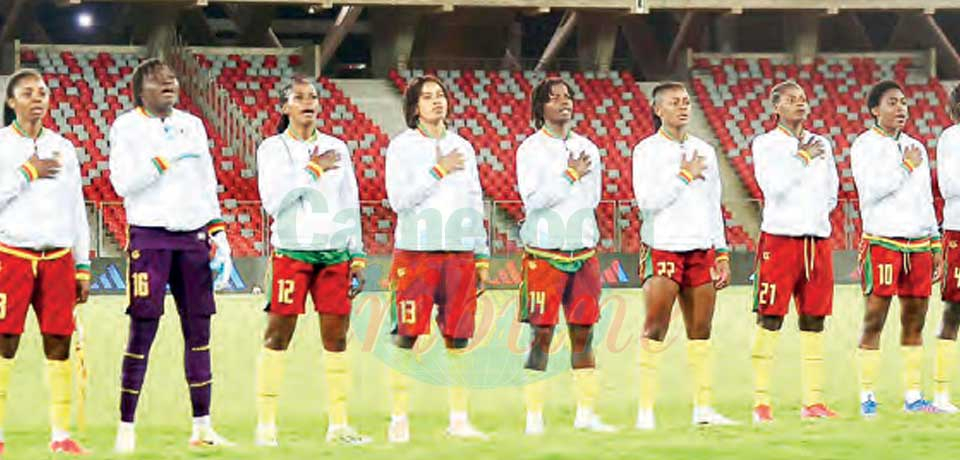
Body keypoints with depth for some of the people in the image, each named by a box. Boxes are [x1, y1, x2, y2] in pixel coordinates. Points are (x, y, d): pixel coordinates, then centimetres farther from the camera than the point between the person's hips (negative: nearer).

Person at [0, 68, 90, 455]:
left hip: (58, 257, 4)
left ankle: (61, 433, 3)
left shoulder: (62, 148, 15)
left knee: (59, 343, -1)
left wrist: (82, 267, 14)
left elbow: (76, 210, 17)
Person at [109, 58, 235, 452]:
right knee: (142, 331, -7)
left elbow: (207, 187, 16)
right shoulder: (126, 127, 0)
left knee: (199, 331, 3)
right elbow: (122, 183, -12)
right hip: (149, 237, -5)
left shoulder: (192, 125, 14)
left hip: (193, 236, 5)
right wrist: (169, 157, -16)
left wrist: (219, 235, 9)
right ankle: (126, 428, -2)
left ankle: (202, 427, 8)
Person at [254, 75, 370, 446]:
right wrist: (312, 171, -10)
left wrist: (357, 255, 11)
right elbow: (272, 200, -10)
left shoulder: (337, 148, 13)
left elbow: (350, 204, 15)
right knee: (278, 333, -5)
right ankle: (266, 425, -3)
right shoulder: (272, 148, 2)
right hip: (292, 251, -4)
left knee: (336, 335, 3)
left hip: (335, 252, 4)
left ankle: (338, 425, 8)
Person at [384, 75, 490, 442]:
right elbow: (398, 199, -10)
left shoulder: (462, 147, 14)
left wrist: (482, 256, 13)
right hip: (415, 251, -4)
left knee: (458, 340, 4)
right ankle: (399, 421, -1)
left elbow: (474, 204, 17)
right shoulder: (401, 146, 1)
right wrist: (438, 172, -12)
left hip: (460, 253, 4)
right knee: (406, 338, -6)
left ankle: (459, 420, 10)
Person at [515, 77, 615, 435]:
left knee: (583, 334, 6)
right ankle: (534, 417, -2)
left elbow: (592, 198, 15)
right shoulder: (531, 149, -3)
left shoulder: (586, 148, 12)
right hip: (544, 254, -5)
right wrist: (570, 177, -11)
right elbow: (533, 199, -13)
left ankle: (585, 413, 12)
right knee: (541, 335, -5)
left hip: (583, 251, 5)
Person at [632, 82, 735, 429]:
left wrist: (722, 253, 14)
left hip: (702, 249, 5)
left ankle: (703, 408, 10)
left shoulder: (704, 151, 14)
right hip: (662, 248, -5)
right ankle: (645, 411, -7)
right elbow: (647, 200, -13)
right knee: (655, 329, -8)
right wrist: (685, 176, -9)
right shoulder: (647, 150, -1)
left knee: (700, 331, 5)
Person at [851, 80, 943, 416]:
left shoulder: (915, 147, 18)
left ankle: (913, 396, 10)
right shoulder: (864, 146, -1)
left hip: (918, 244, 6)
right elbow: (871, 190, -15)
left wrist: (935, 244, 17)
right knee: (874, 320, -6)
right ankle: (867, 398, -4)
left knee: (915, 319, 5)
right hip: (882, 242, -6)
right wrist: (906, 167, -8)